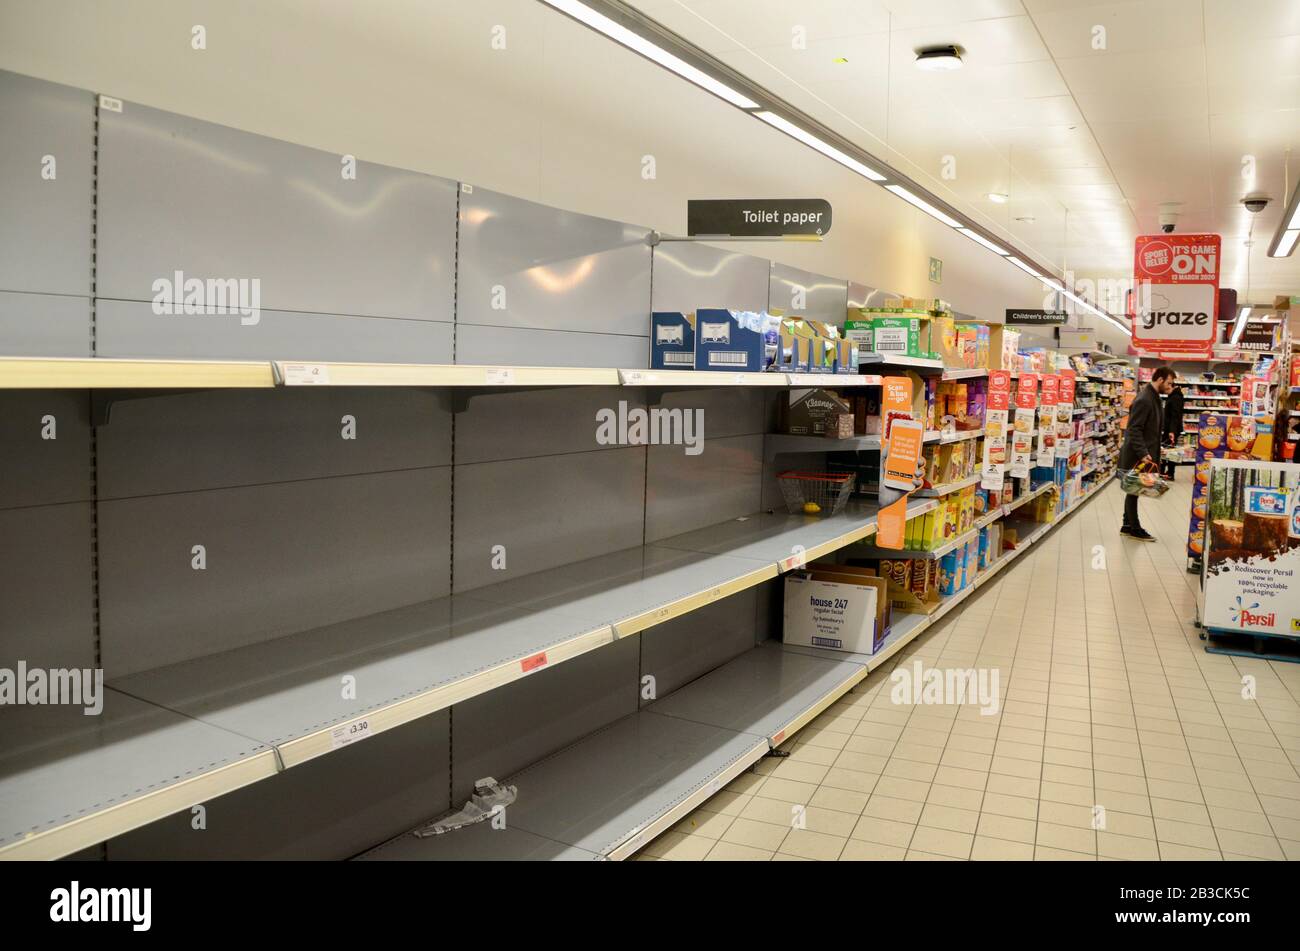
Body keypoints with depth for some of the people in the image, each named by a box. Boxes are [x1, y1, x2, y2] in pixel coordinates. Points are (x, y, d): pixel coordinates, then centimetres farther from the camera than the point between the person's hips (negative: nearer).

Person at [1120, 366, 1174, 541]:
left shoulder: (1154, 397, 12)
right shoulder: (1144, 400, -19)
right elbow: (1134, 429, -23)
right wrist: (1143, 453, -28)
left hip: (1143, 455, 10)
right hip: (1136, 456, -10)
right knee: (1134, 491, 1)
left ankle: (1128, 526, 23)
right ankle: (1135, 529, 9)